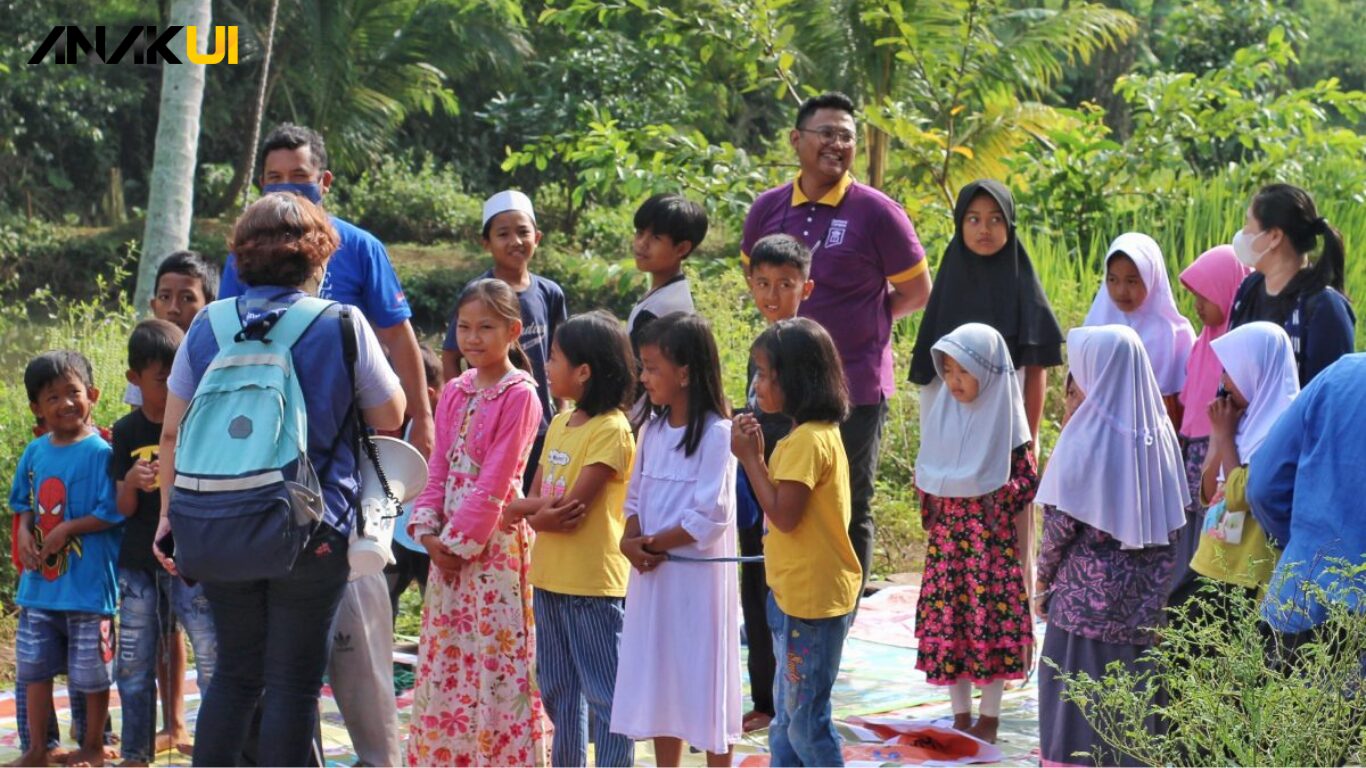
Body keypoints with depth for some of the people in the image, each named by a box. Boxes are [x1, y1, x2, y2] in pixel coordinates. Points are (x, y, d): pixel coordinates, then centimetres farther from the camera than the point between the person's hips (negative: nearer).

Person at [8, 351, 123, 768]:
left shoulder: (100, 452, -13)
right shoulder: (35, 452, 6)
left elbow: (111, 513, -15)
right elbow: (25, 504, 15)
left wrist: (66, 531, -18)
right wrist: (25, 533, -3)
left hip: (87, 582, -6)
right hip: (39, 582, 6)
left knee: (90, 671, 6)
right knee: (34, 666, 13)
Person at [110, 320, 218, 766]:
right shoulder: (127, 432, 3)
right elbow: (123, 509, 3)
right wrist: (132, 482, -18)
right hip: (138, 565, 3)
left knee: (213, 656, -8)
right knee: (134, 666, 8)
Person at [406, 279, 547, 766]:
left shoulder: (519, 396, -10)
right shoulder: (455, 393, 11)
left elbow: (494, 483, -14)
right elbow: (438, 471, 9)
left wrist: (459, 540, -14)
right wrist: (428, 530, -4)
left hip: (494, 542, -7)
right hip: (449, 543, 7)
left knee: (496, 657, -4)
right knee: (444, 660, 11)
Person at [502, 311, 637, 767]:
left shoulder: (611, 430, -15)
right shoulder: (559, 423, 12)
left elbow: (573, 505, -19)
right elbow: (534, 497, 9)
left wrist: (522, 509, -5)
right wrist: (539, 516, -14)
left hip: (593, 581, -9)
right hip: (549, 575, 9)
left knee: (604, 692, -3)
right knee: (557, 688, 17)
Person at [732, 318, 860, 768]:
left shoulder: (806, 441, -19)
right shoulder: (821, 433, 11)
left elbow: (784, 514, -23)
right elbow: (784, 506, 11)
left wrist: (749, 457, -17)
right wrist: (759, 455, 2)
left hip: (811, 599, -10)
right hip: (797, 594, 10)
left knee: (806, 720, -3)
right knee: (788, 718, 18)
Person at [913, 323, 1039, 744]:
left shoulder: (1003, 417, -8)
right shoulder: (940, 411, 4)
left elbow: (1028, 480, -7)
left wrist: (992, 502, -17)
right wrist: (930, 505, -1)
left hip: (991, 537, -4)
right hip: (946, 535, 4)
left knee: (991, 620, 1)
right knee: (947, 620, 6)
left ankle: (989, 717, 13)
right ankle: (961, 715, 18)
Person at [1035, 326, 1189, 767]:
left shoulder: (1087, 437, -14)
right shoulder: (1158, 433, 2)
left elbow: (1062, 521, -11)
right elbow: (1172, 523, 5)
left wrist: (1043, 579, 4)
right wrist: (1155, 592, 12)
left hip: (1086, 598, -5)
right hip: (1141, 599, 5)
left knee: (1078, 698, 4)